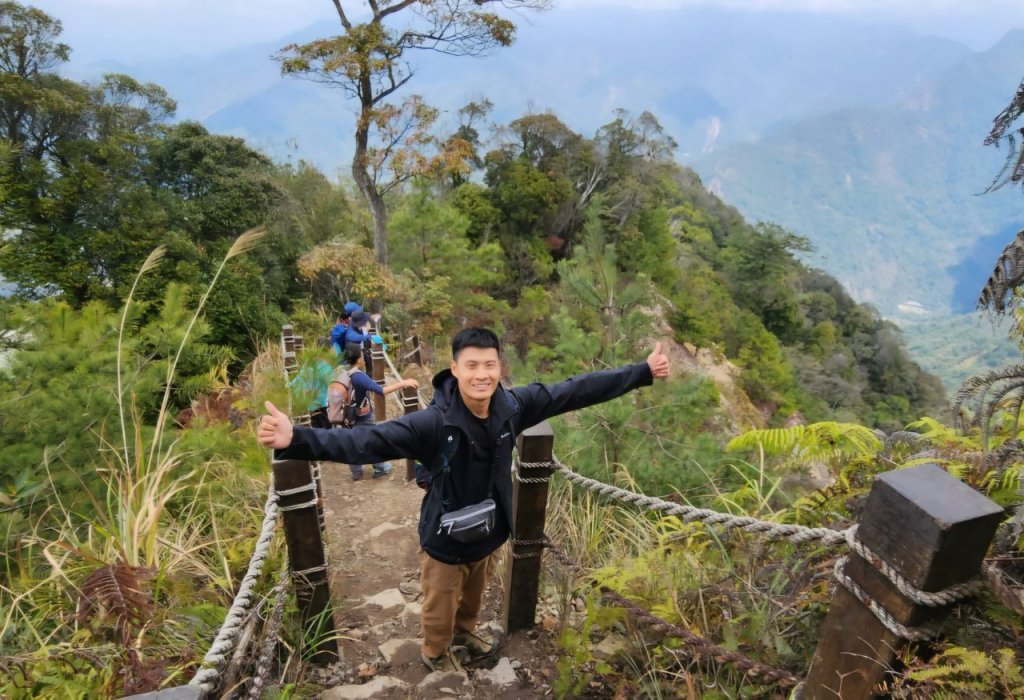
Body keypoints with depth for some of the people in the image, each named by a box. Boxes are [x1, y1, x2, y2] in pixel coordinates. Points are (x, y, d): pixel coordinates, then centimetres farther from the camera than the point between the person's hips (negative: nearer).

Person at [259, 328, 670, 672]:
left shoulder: (513, 406, -20)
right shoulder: (433, 423, -33)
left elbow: (575, 391, -13)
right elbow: (365, 442, -40)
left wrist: (643, 373, -6)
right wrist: (297, 440, -55)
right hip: (446, 537, -4)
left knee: (474, 594, 32)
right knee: (440, 606, 23)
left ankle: (465, 630, 65)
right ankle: (436, 653, 55)